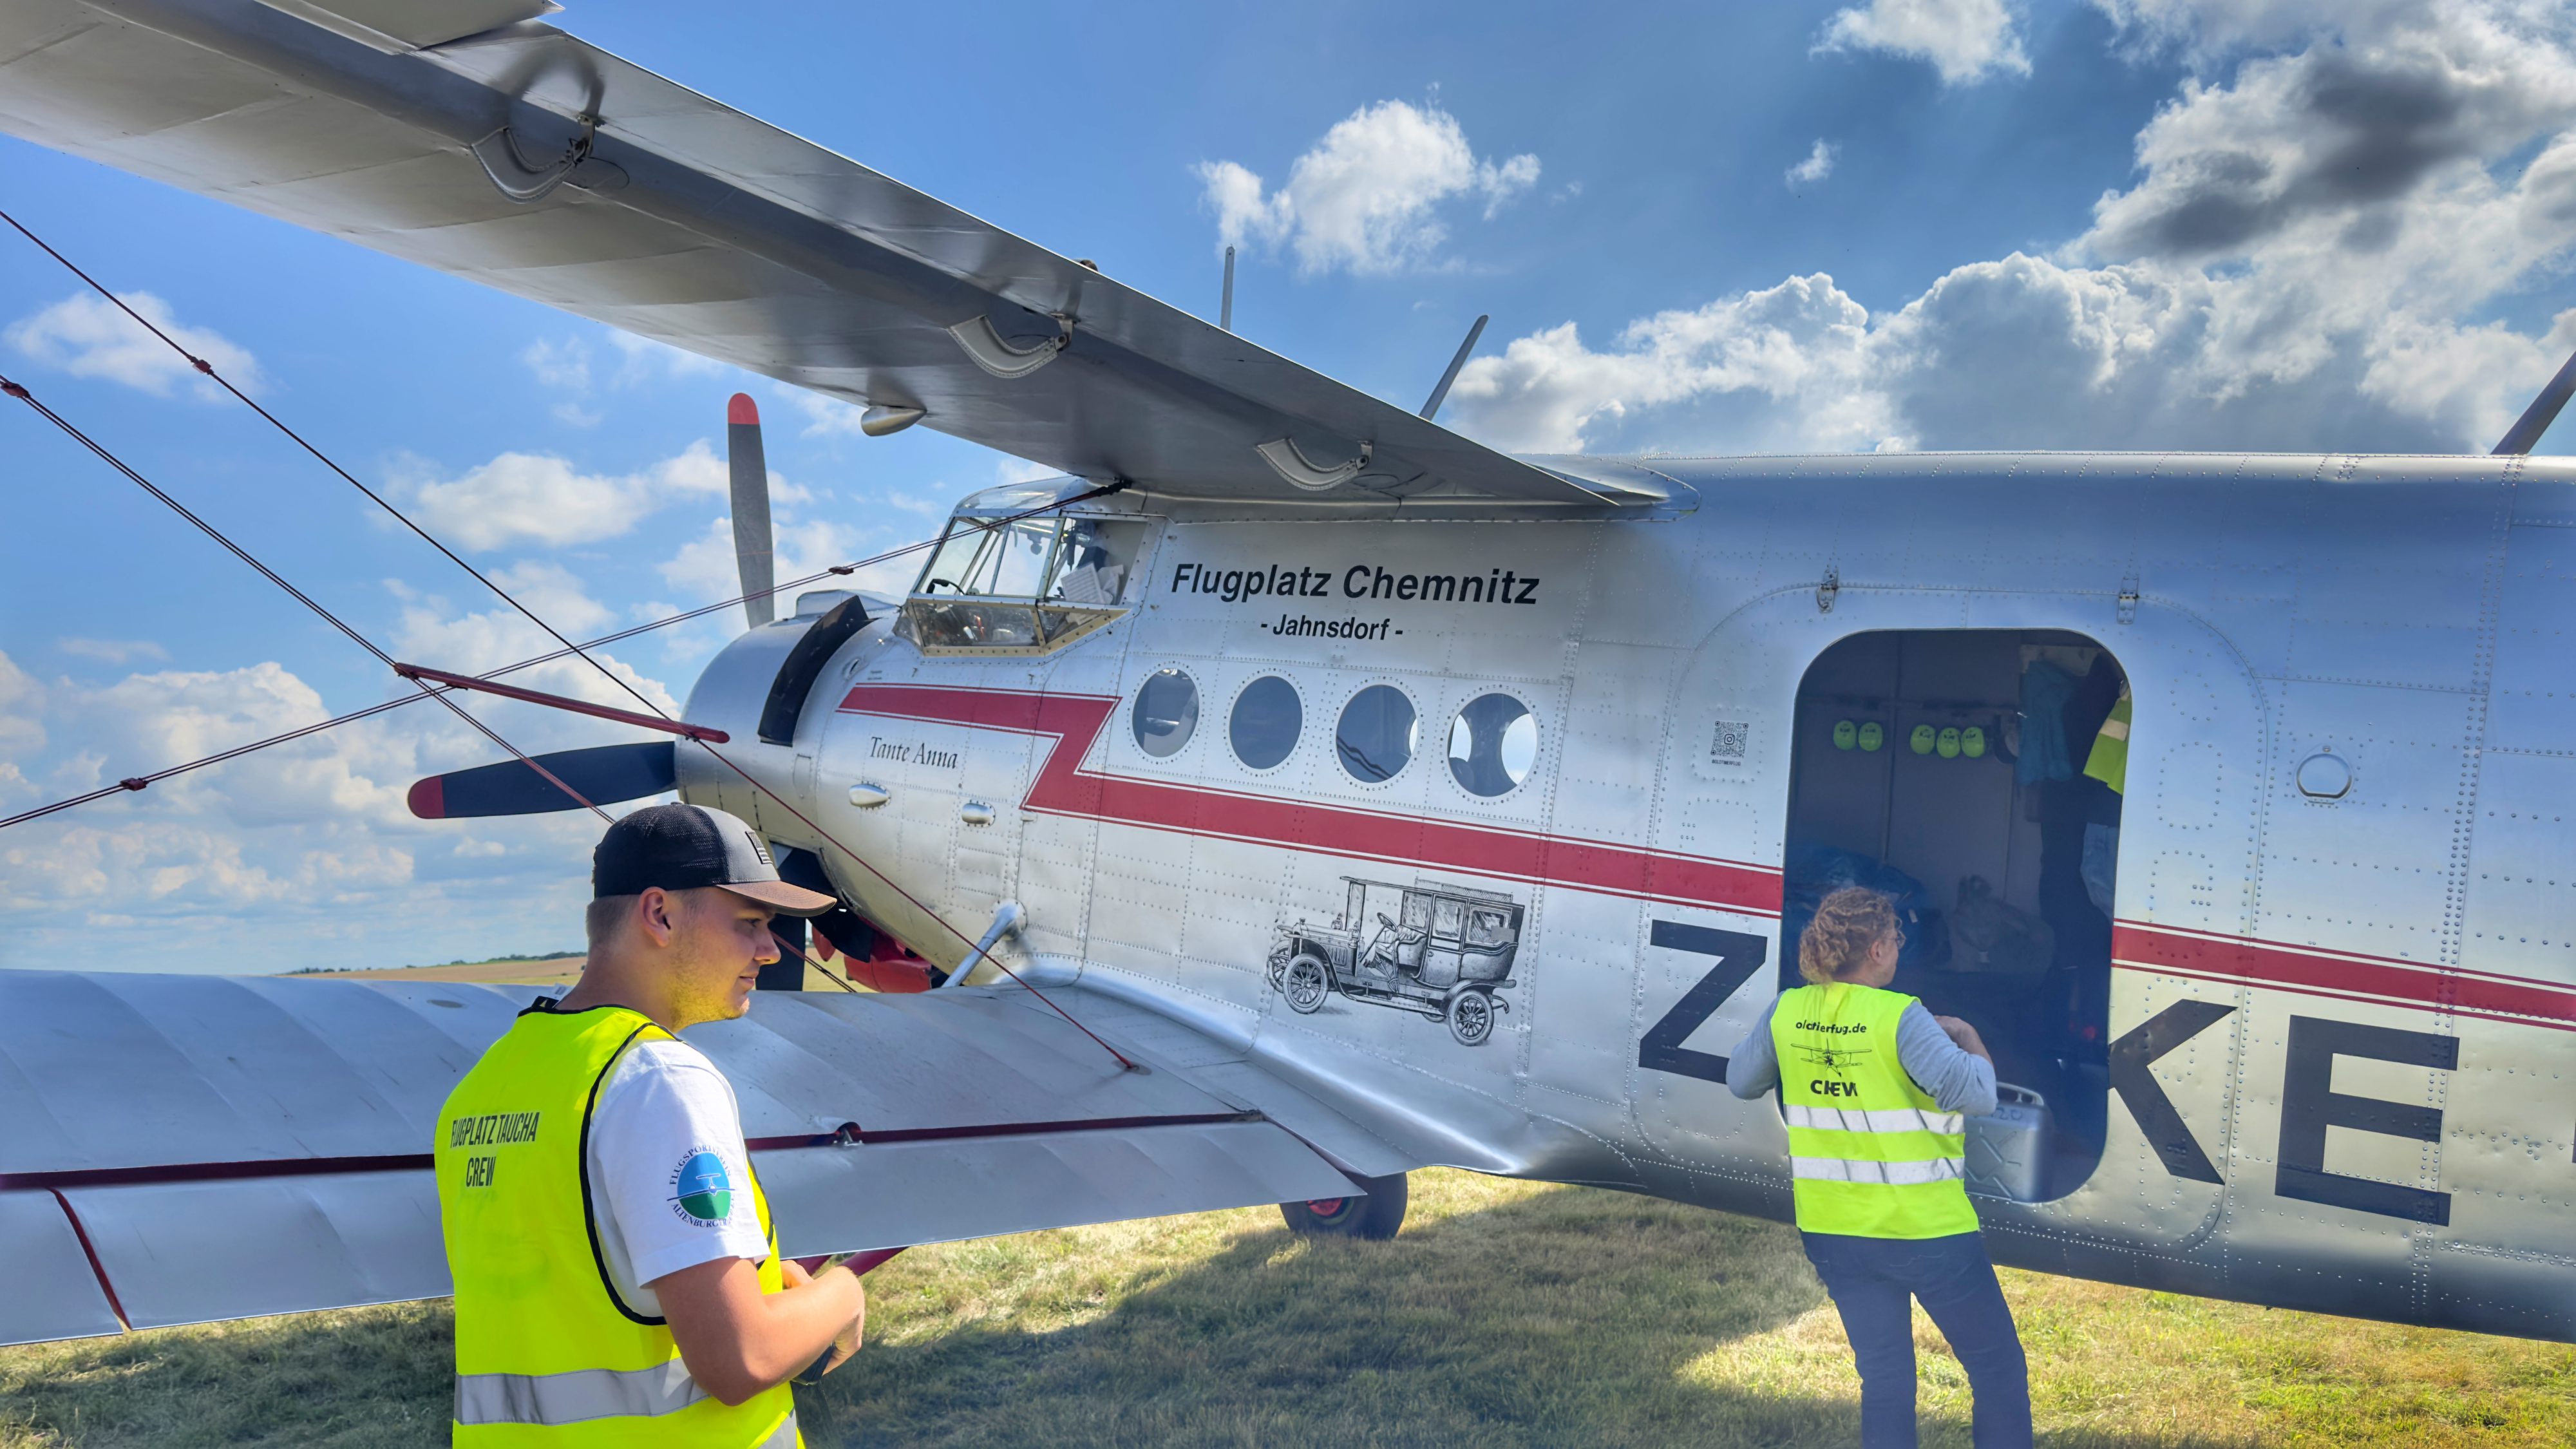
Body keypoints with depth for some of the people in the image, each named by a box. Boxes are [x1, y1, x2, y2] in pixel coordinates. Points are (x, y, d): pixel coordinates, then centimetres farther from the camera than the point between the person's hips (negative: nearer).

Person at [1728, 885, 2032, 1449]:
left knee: (1884, 1378, 16)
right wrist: (1970, 1042, -6)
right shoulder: (1900, 1018, -19)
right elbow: (1974, 1094, -24)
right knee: (1999, 1371, 13)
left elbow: (1740, 1080, 11)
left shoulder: (1787, 1013, -3)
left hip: (1832, 1232, 6)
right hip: (1926, 1231, -5)